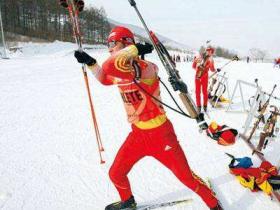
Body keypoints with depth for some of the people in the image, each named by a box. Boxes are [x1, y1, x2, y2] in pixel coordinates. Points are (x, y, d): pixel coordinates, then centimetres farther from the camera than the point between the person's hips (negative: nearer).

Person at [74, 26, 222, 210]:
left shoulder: (146, 68, -25)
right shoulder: (118, 72, 1)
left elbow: (111, 66, -42)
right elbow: (104, 78, 24)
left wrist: (134, 50, -29)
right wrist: (90, 63, 13)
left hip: (160, 134, -7)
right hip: (138, 134, 7)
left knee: (186, 176, 5)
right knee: (116, 174, 15)